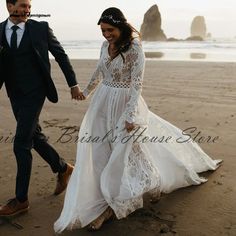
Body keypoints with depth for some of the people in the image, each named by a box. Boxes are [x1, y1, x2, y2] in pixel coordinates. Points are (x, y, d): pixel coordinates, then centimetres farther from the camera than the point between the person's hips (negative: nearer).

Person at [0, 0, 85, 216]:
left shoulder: (40, 28, -4)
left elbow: (61, 55, 2)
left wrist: (74, 84, 1)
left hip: (35, 93, -4)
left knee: (21, 144, -6)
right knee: (35, 138, 15)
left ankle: (21, 199, 7)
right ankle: (63, 169, 38)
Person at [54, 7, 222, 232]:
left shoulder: (135, 48, -15)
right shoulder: (106, 45, 4)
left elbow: (137, 83, -18)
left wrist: (131, 115, -23)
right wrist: (86, 91, 32)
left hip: (124, 102, -6)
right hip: (103, 101, 7)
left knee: (124, 149, 4)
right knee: (101, 152, 8)